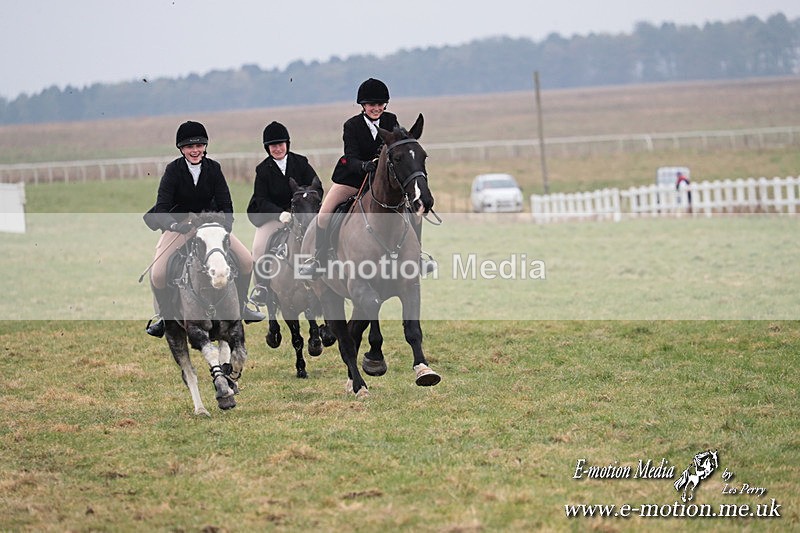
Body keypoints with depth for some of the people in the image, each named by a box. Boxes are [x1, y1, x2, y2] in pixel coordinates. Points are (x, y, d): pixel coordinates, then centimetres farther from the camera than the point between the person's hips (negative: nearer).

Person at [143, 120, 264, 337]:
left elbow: (225, 203, -5)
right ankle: (164, 316, 3)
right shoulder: (174, 170, -13)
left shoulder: (213, 168, -5)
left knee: (247, 261, -9)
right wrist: (174, 224, -39)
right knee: (157, 275, -23)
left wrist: (226, 226, -24)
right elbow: (161, 207, -19)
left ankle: (241, 306, 14)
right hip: (178, 226, -3)